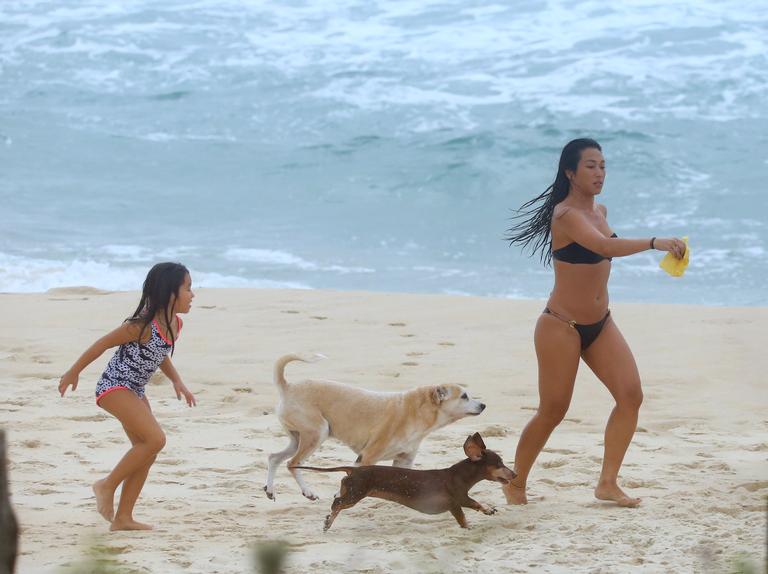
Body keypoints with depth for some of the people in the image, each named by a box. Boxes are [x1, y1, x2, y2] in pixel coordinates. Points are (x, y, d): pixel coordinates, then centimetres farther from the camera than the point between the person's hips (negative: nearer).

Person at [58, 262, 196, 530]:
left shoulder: (174, 324, 1)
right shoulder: (143, 326, -24)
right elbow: (103, 344, -15)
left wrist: (177, 382, 8)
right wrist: (73, 373, -7)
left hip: (134, 391, 9)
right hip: (114, 387, -9)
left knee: (146, 452, 4)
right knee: (155, 439, -20)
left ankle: (123, 518, 9)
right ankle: (107, 486, -6)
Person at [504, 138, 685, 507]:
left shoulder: (599, 211, 9)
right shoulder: (566, 214, -19)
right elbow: (604, 247, -36)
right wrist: (654, 243, -48)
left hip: (600, 325, 8)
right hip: (561, 326, -8)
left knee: (631, 396, -7)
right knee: (553, 412, -1)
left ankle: (608, 483, -1)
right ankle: (515, 484, 18)